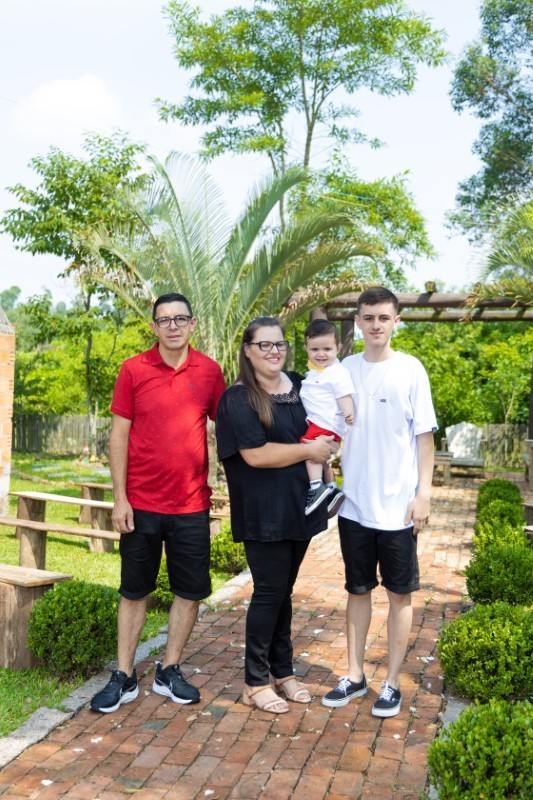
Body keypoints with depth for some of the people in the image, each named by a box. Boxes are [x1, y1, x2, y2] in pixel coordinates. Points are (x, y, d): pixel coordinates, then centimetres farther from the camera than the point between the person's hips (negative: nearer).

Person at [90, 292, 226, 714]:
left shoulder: (209, 371, -1)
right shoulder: (133, 369, -4)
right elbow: (119, 434, -3)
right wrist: (120, 498, -7)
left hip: (192, 504, 2)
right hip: (141, 503, -1)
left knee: (191, 591, 9)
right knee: (134, 591, 11)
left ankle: (170, 671, 28)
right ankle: (124, 678, 25)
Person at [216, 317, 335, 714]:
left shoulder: (301, 386, 9)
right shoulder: (237, 399, -9)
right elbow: (255, 454, -19)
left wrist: (327, 447, 5)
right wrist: (309, 450, -13)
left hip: (299, 507, 6)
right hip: (263, 513, -6)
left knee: (284, 590, 15)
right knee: (269, 591, 0)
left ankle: (282, 670, 29)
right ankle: (256, 682, 16)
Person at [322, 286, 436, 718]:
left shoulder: (410, 370, -5)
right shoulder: (345, 369, 3)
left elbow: (424, 435, -4)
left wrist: (424, 493, -8)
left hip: (397, 506, -3)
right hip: (354, 504, 3)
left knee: (399, 593, 9)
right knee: (358, 590, 14)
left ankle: (392, 682, 23)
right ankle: (355, 675, 28)